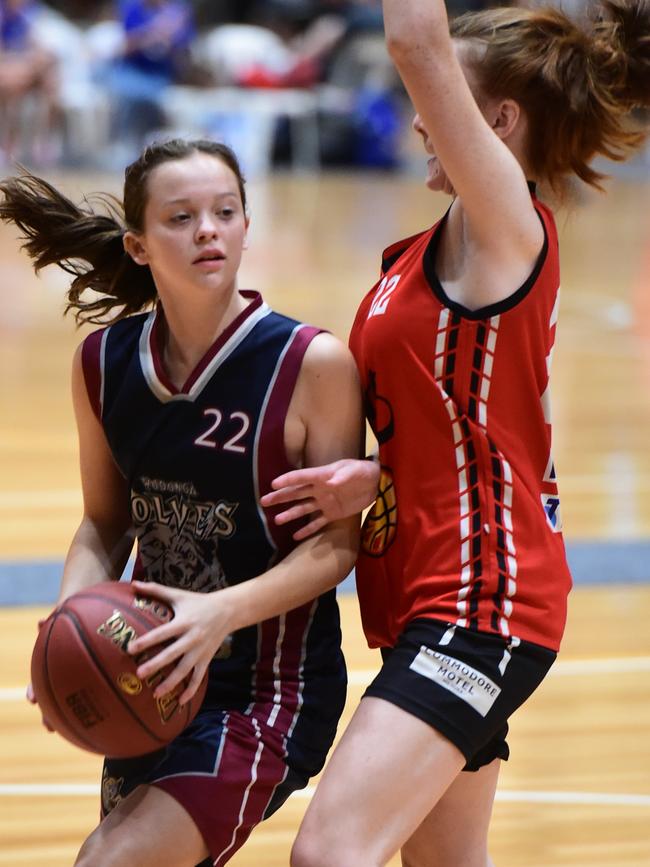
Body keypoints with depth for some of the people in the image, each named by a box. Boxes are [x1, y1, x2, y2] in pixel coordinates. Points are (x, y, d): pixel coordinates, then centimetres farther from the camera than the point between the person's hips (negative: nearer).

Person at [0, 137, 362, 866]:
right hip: (155, 682, 6)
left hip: (269, 689, -6)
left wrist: (224, 611, -28)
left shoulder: (312, 364, -15)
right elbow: (105, 523, 8)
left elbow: (336, 543, -13)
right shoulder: (103, 363, -1)